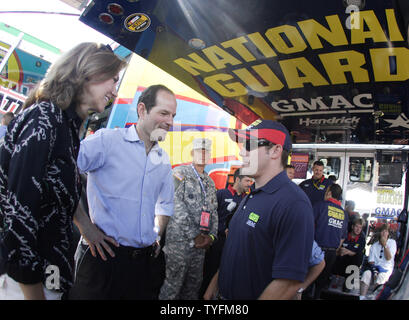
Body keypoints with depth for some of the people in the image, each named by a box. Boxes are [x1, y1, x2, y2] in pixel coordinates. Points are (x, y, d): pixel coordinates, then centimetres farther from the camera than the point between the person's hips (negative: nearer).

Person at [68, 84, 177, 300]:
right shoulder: (107, 140, -9)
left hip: (143, 259, 6)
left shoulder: (164, 160, 12)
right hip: (103, 255, -6)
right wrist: (84, 226, -15)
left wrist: (156, 235, 13)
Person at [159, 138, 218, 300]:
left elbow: (213, 211, 16)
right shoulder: (180, 172, -4)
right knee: (173, 285, 0)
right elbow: (177, 205, -13)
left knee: (194, 285, 13)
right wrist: (195, 235, -13)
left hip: (200, 242, 6)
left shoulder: (210, 182, 17)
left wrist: (211, 235, -2)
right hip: (180, 240, -6)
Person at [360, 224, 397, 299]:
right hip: (375, 268, 2)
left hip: (386, 269, -2)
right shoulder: (374, 246, 12)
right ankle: (362, 297, -37)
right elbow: (371, 261, 5)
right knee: (366, 273, -30)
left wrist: (385, 245, -13)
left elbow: (388, 258, -4)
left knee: (381, 276, -36)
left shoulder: (392, 242, 7)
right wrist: (374, 271, -13)